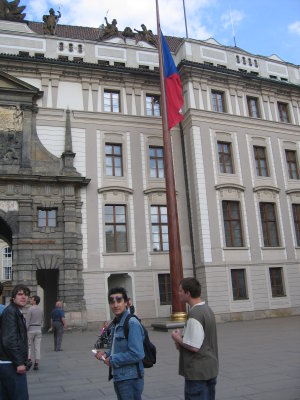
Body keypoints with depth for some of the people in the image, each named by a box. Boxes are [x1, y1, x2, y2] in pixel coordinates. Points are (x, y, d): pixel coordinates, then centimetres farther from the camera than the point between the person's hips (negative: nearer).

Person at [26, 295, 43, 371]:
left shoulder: (30, 309, -13)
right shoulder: (41, 310, 7)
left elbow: (27, 322, -15)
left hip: (31, 330, -5)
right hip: (38, 330, 5)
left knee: (28, 346, 9)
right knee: (37, 347, 5)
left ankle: (29, 360, -9)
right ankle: (36, 364, 4)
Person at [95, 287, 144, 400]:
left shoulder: (132, 323, -20)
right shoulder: (115, 324, 9)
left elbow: (137, 354, -25)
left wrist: (112, 360, -16)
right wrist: (106, 354, 3)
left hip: (130, 379, -9)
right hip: (118, 377, 9)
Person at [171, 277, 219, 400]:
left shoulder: (194, 314, -23)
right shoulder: (207, 309, 7)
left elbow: (194, 347, -24)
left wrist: (177, 339, -9)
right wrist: (182, 342, 5)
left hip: (197, 372, -9)